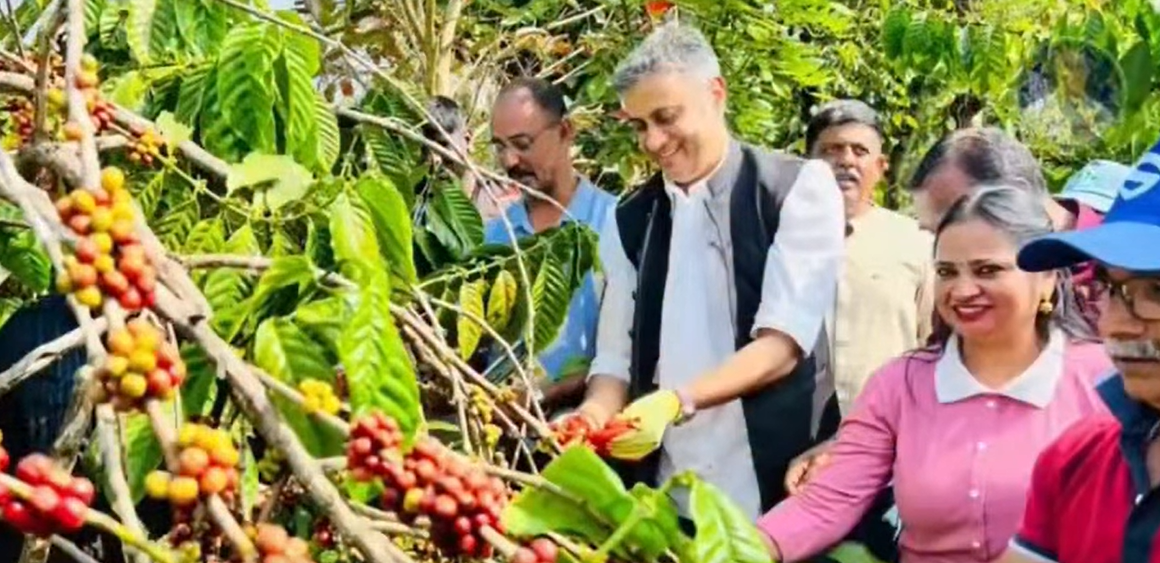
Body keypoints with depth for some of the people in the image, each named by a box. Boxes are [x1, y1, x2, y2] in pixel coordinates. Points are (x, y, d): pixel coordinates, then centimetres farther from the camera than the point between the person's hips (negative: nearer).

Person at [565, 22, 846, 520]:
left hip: (774, 491, -4)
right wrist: (598, 413, -14)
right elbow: (615, 358, 8)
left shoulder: (799, 187, -5)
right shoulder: (630, 222, 10)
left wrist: (676, 402, -26)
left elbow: (783, 343, -14)